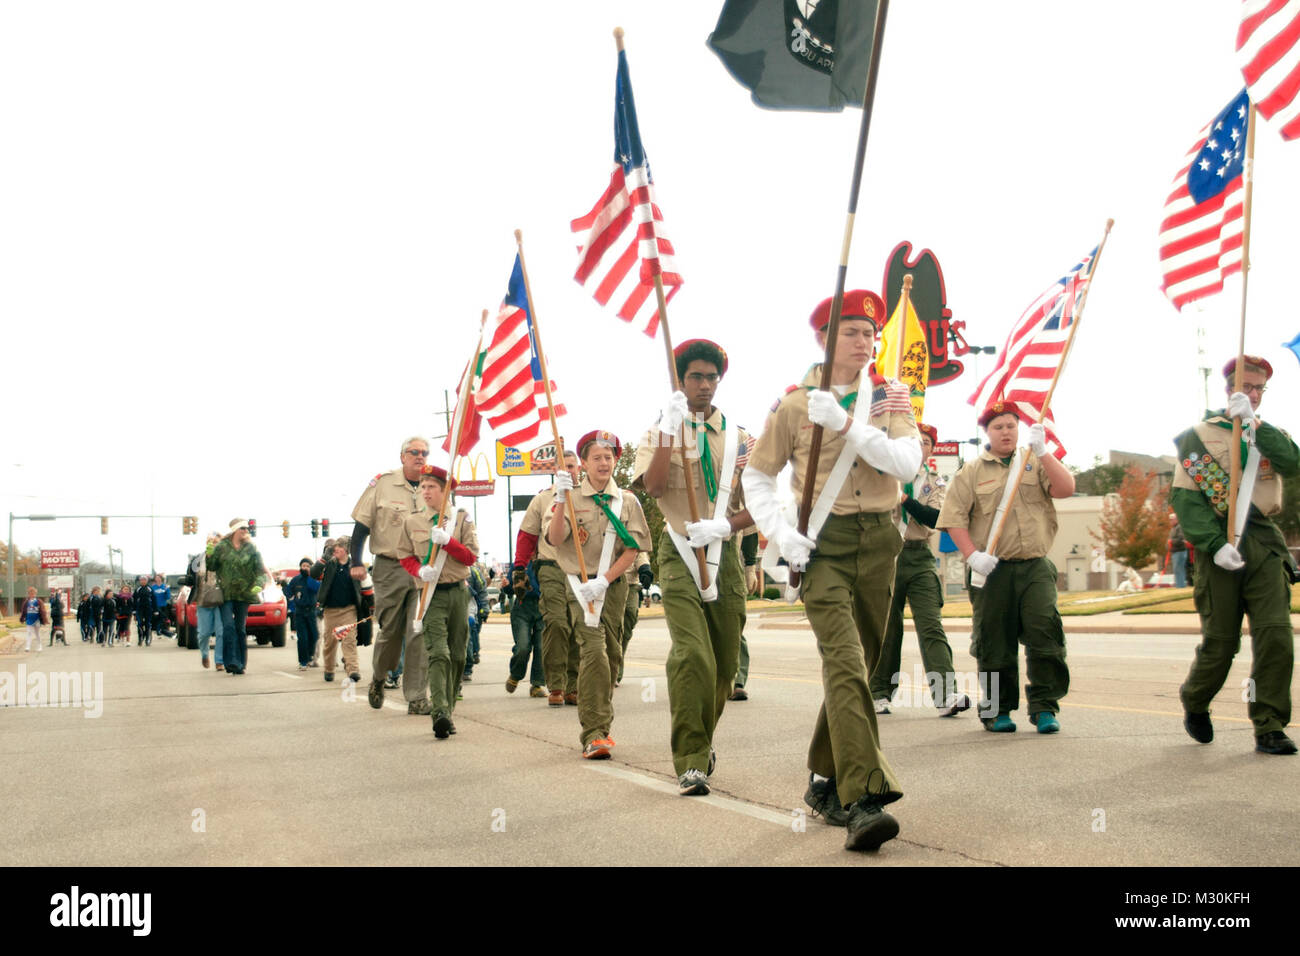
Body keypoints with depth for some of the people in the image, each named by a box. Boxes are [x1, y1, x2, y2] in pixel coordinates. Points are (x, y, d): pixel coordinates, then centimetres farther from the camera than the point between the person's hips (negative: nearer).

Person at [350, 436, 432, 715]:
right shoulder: (382, 484, -1)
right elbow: (361, 524, 2)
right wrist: (356, 562, -2)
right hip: (389, 569, -2)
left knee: (420, 632, -7)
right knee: (391, 631, 6)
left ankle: (417, 697, -2)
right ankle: (378, 678, 35)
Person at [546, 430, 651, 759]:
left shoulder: (627, 502, 8)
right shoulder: (572, 499, 4)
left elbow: (633, 549, 0)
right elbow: (555, 539, -10)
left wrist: (603, 580, -11)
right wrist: (561, 500, -23)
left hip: (614, 585, 3)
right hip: (580, 584, -3)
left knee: (612, 655, 7)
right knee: (594, 650, -18)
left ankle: (601, 726, 22)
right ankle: (593, 734, -20)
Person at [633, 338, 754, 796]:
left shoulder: (737, 438, 12)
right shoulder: (660, 433, 7)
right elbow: (653, 486, -13)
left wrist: (722, 525, -12)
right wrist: (670, 428, -15)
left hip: (725, 554, 3)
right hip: (680, 555, -3)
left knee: (725, 664, 7)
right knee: (692, 656, -19)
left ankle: (703, 741, 31)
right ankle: (691, 762, -13)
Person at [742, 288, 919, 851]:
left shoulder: (891, 398, 9)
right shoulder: (794, 404, 2)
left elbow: (907, 463, -9)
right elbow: (757, 477, 7)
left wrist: (845, 424, -18)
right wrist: (781, 535, -8)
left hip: (879, 540, 4)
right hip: (823, 544, -4)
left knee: (859, 664, 9)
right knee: (844, 660, -19)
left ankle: (825, 782, 24)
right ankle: (863, 799, -26)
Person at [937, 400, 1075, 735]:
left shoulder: (1035, 464, 14)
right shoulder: (972, 471, 7)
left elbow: (1066, 488, -4)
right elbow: (953, 517, 0)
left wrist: (1042, 451, -13)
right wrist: (973, 555, -12)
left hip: (1035, 567, 1)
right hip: (992, 569, -1)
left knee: (1045, 632, -10)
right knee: (994, 640, 3)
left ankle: (1044, 707, 0)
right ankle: (997, 709, 15)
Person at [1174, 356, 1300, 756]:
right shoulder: (1198, 436, 7)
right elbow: (1185, 498, -2)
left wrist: (1253, 422, -14)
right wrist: (1215, 544, -14)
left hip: (1265, 545, 3)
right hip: (1219, 545, -3)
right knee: (1220, 641, 0)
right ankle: (1194, 704, 28)